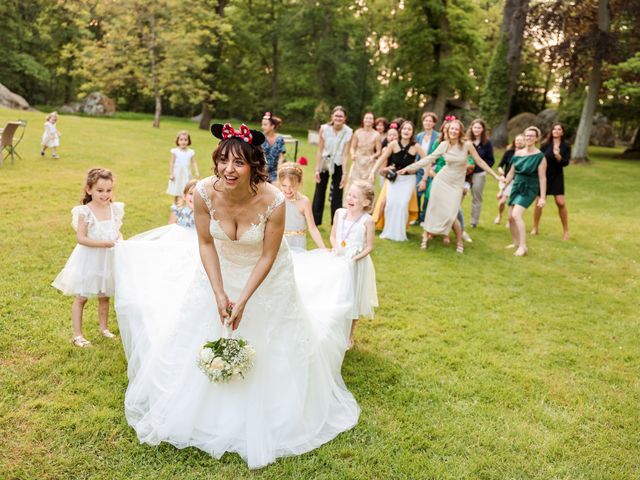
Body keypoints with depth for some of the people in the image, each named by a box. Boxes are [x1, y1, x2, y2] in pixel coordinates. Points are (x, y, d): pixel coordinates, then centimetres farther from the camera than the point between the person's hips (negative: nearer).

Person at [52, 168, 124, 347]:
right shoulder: (85, 212, -18)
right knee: (81, 297, 6)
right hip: (89, 260, -5)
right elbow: (81, 238, -20)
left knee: (104, 297, 18)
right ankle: (77, 334, 14)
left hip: (107, 259, 5)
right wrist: (104, 243, -27)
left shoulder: (115, 209, -1)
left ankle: (104, 328, 35)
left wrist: (120, 241, -13)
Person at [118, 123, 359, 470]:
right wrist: (219, 294, -16)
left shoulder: (273, 201, -32)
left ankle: (263, 422, 35)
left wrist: (244, 301, -20)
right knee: (203, 342, 13)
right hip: (220, 270, 3)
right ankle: (205, 413, 38)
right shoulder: (204, 192, -26)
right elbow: (205, 243, -12)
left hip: (265, 277, -2)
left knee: (267, 351, 10)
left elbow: (268, 256, -20)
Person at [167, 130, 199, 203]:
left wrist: (196, 172, -13)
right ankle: (175, 204, 24)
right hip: (177, 174, -1)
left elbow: (194, 163, 1)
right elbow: (171, 163, -3)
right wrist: (171, 174, -7)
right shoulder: (175, 151, -6)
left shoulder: (191, 152, -1)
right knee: (176, 191, 10)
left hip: (186, 174, 1)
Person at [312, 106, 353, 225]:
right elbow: (320, 150, -9)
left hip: (338, 165, 0)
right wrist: (317, 169, -10)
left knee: (337, 194, 3)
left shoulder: (348, 132, -13)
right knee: (319, 192, 6)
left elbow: (345, 155, -14)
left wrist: (344, 174, -16)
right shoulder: (324, 129, -13)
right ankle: (315, 221, 18)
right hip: (324, 163, 1)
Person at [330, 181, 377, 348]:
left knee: (353, 298, 10)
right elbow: (333, 236, 5)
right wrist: (336, 248, -13)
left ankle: (349, 337, 29)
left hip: (356, 263, -4)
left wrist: (355, 258, -22)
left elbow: (369, 247, -11)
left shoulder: (367, 221, -16)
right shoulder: (339, 213, -3)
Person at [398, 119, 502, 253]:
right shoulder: (444, 145, -4)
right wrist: (409, 168, -4)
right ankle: (426, 235, 20)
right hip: (441, 180, 2)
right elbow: (429, 159, -1)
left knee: (451, 215, -9)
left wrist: (495, 176, -4)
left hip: (456, 184, -2)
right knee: (433, 210, 2)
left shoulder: (467, 145, -10)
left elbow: (480, 162, -5)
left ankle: (459, 241, 12)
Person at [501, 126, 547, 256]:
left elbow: (542, 178, -11)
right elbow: (511, 173, 13)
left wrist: (543, 197, -14)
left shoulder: (540, 156, -9)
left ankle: (523, 246, -15)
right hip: (516, 187, 6)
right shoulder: (518, 153, 6)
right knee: (511, 217, 6)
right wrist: (503, 189, 14)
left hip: (529, 189, -6)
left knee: (516, 215, -21)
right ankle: (515, 242, 25)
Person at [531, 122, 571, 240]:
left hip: (557, 177, 0)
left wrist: (558, 156, -28)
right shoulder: (545, 145, -2)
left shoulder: (566, 146, 0)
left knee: (561, 203, -5)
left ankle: (566, 231, 6)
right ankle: (535, 228, 17)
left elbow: (565, 163, -9)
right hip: (543, 176, 0)